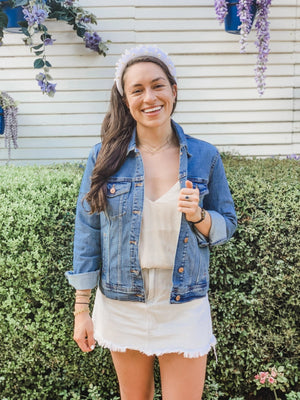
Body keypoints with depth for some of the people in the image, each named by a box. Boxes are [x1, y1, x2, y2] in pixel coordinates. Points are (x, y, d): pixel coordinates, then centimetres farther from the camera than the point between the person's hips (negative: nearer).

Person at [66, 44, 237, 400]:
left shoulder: (204, 156, -5)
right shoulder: (105, 156, -7)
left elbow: (227, 226, 4)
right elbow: (87, 232, -3)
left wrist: (197, 216, -19)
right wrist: (81, 310, -2)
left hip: (185, 309, 0)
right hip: (122, 308, 0)